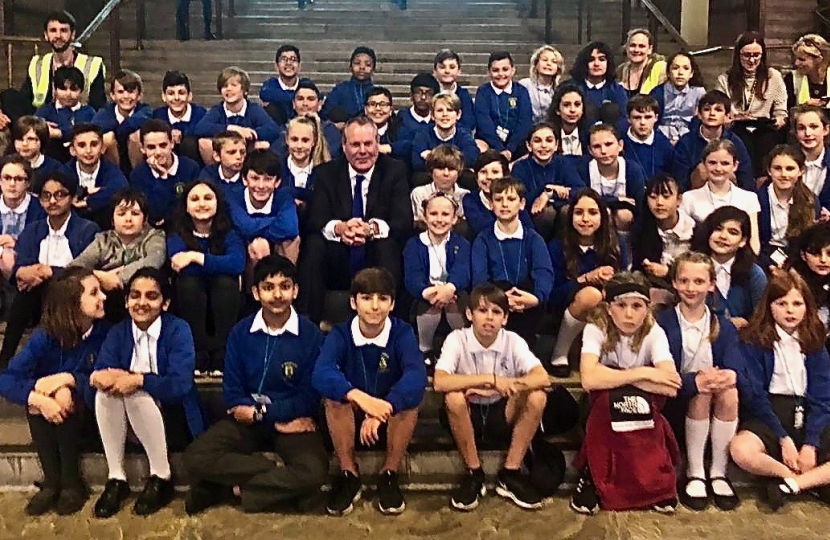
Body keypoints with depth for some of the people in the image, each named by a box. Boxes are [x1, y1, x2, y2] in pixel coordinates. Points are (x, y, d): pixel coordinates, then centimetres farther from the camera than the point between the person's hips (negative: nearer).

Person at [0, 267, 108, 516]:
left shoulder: (104, 332, -19)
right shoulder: (46, 335, -17)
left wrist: (68, 379, -34)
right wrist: (38, 398, -41)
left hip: (85, 413, -1)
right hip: (50, 416, 2)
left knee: (66, 397, -32)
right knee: (35, 401, -29)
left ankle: (71, 481, -17)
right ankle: (52, 481, -16)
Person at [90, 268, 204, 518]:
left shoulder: (178, 330, -13)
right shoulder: (117, 332, 1)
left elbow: (180, 384, -25)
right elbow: (100, 372, -14)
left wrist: (138, 380, -35)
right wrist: (101, 376, -38)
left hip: (173, 418, -4)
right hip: (132, 422, 4)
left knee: (139, 394, -32)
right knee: (105, 391, -24)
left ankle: (161, 478, -16)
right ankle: (116, 478, -15)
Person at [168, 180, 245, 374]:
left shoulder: (228, 233, -1)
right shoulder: (177, 235, -1)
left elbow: (237, 264, -23)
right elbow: (183, 268, -22)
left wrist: (195, 257, -23)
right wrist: (218, 264, -20)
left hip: (223, 306, 0)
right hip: (188, 307, 0)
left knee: (225, 282, -29)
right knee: (189, 283, -29)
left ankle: (221, 357, -29)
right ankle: (198, 356, -27)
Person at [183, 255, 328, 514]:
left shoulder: (311, 334, -7)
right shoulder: (240, 332, -1)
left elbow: (310, 398, -6)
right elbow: (231, 390, 0)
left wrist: (259, 411, -12)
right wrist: (262, 415, -13)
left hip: (294, 422, -2)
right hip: (247, 419, 2)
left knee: (313, 473, -31)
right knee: (196, 458, -21)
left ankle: (229, 488, -14)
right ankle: (277, 476, -15)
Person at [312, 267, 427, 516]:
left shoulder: (402, 332, -16)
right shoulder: (339, 334, -15)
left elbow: (417, 376, -35)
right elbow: (321, 375, -35)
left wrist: (383, 410, -51)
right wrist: (359, 397, -54)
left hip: (392, 419, 0)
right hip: (350, 419, 0)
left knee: (410, 397, -31)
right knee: (334, 397, -30)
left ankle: (389, 474, -13)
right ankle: (349, 474, -13)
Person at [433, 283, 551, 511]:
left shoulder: (513, 341, -11)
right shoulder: (457, 339, -17)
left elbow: (543, 378, -25)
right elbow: (440, 382, -33)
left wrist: (500, 387, -36)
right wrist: (490, 379, -35)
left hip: (502, 413, 2)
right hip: (467, 415, -2)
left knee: (537, 397, -25)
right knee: (454, 398, -34)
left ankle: (510, 473, -10)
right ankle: (473, 474, -14)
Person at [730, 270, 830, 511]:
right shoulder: (754, 341, -2)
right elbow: (755, 395, -7)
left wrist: (810, 444, -12)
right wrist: (783, 439, -16)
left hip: (809, 418, 3)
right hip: (770, 415, -3)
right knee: (741, 450, -36)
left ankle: (790, 484, -18)